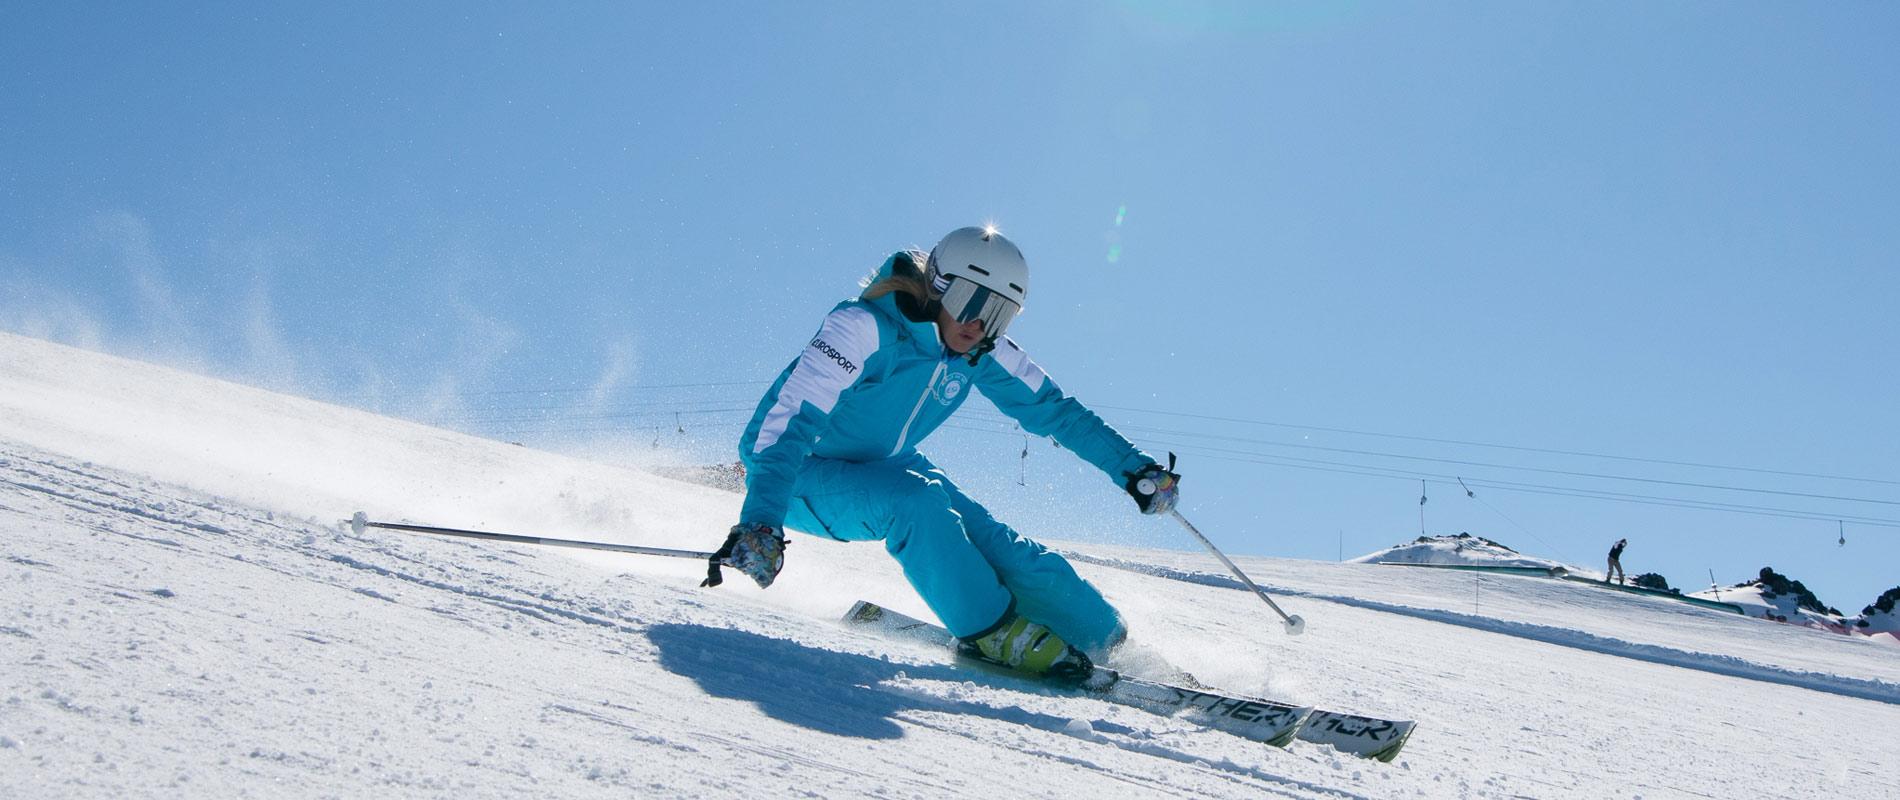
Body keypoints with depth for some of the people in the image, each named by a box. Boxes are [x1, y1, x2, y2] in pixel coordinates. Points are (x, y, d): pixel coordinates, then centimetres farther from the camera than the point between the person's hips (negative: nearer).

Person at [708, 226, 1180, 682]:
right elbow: (790, 420, -36)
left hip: (882, 469, 5)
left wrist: (1133, 469, -2)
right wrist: (760, 523, -48)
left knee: (991, 542, -15)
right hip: (796, 474, -5)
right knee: (917, 502, -33)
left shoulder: (982, 352, -9)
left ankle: (1104, 638, -2)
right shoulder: (864, 327, -30)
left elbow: (1053, 409, 2)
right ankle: (991, 631, -17)